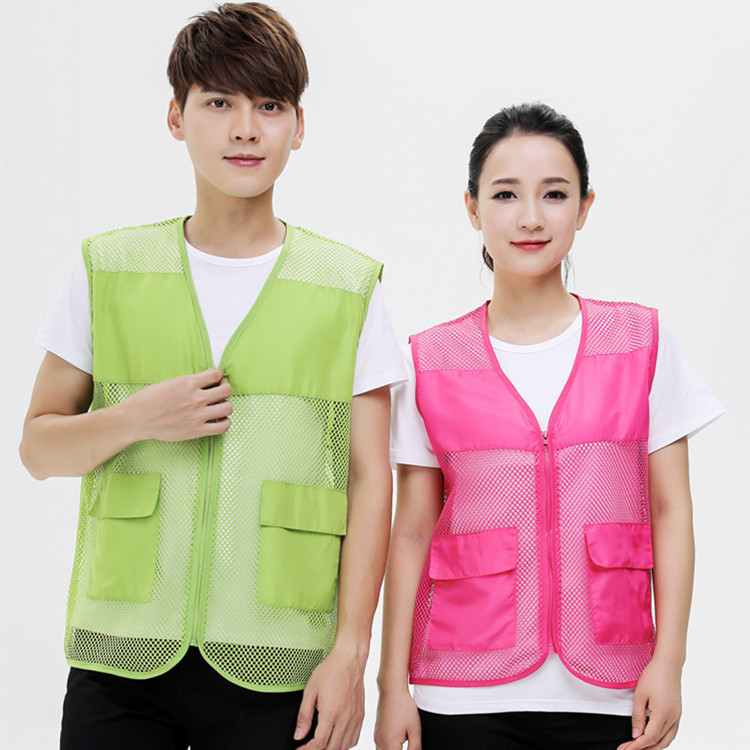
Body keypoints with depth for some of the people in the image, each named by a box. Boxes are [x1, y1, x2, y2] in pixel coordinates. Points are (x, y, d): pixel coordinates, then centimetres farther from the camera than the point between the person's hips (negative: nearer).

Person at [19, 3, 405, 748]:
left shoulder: (348, 288, 4)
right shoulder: (109, 270, 7)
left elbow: (369, 479, 2)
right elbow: (38, 447, 11)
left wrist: (349, 653, -5)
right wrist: (137, 419, -9)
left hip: (273, 667, -1)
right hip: (122, 657, 1)